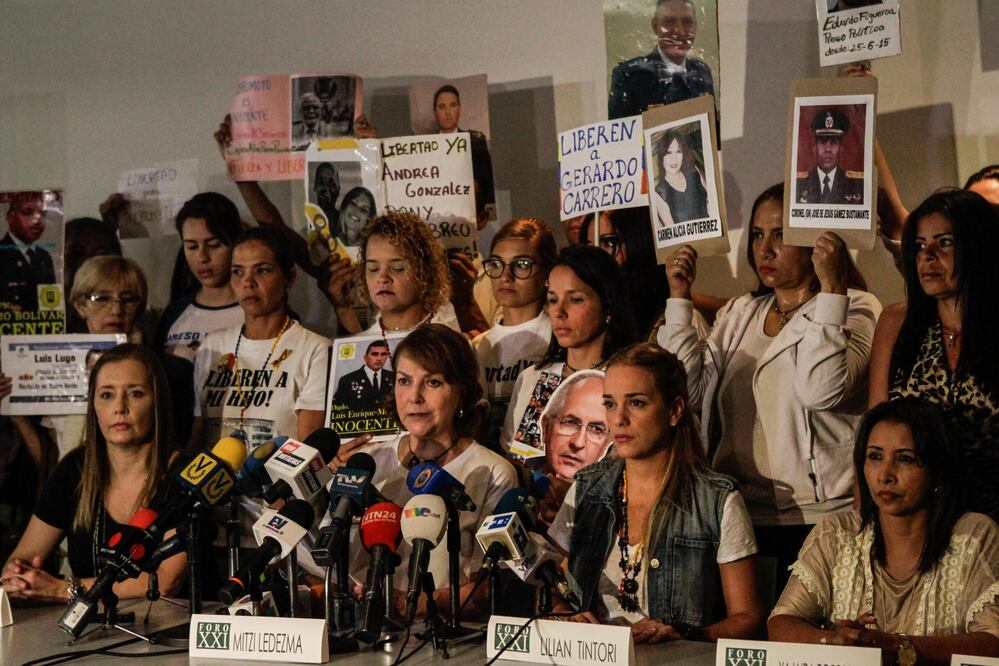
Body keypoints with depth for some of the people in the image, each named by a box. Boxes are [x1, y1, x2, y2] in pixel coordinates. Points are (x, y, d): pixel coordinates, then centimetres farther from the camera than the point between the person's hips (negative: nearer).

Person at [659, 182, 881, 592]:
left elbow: (821, 391, -19)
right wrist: (679, 299, 4)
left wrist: (829, 287, -19)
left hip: (814, 518, -5)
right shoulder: (737, 315, 17)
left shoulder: (855, 311, 0)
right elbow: (690, 393, 4)